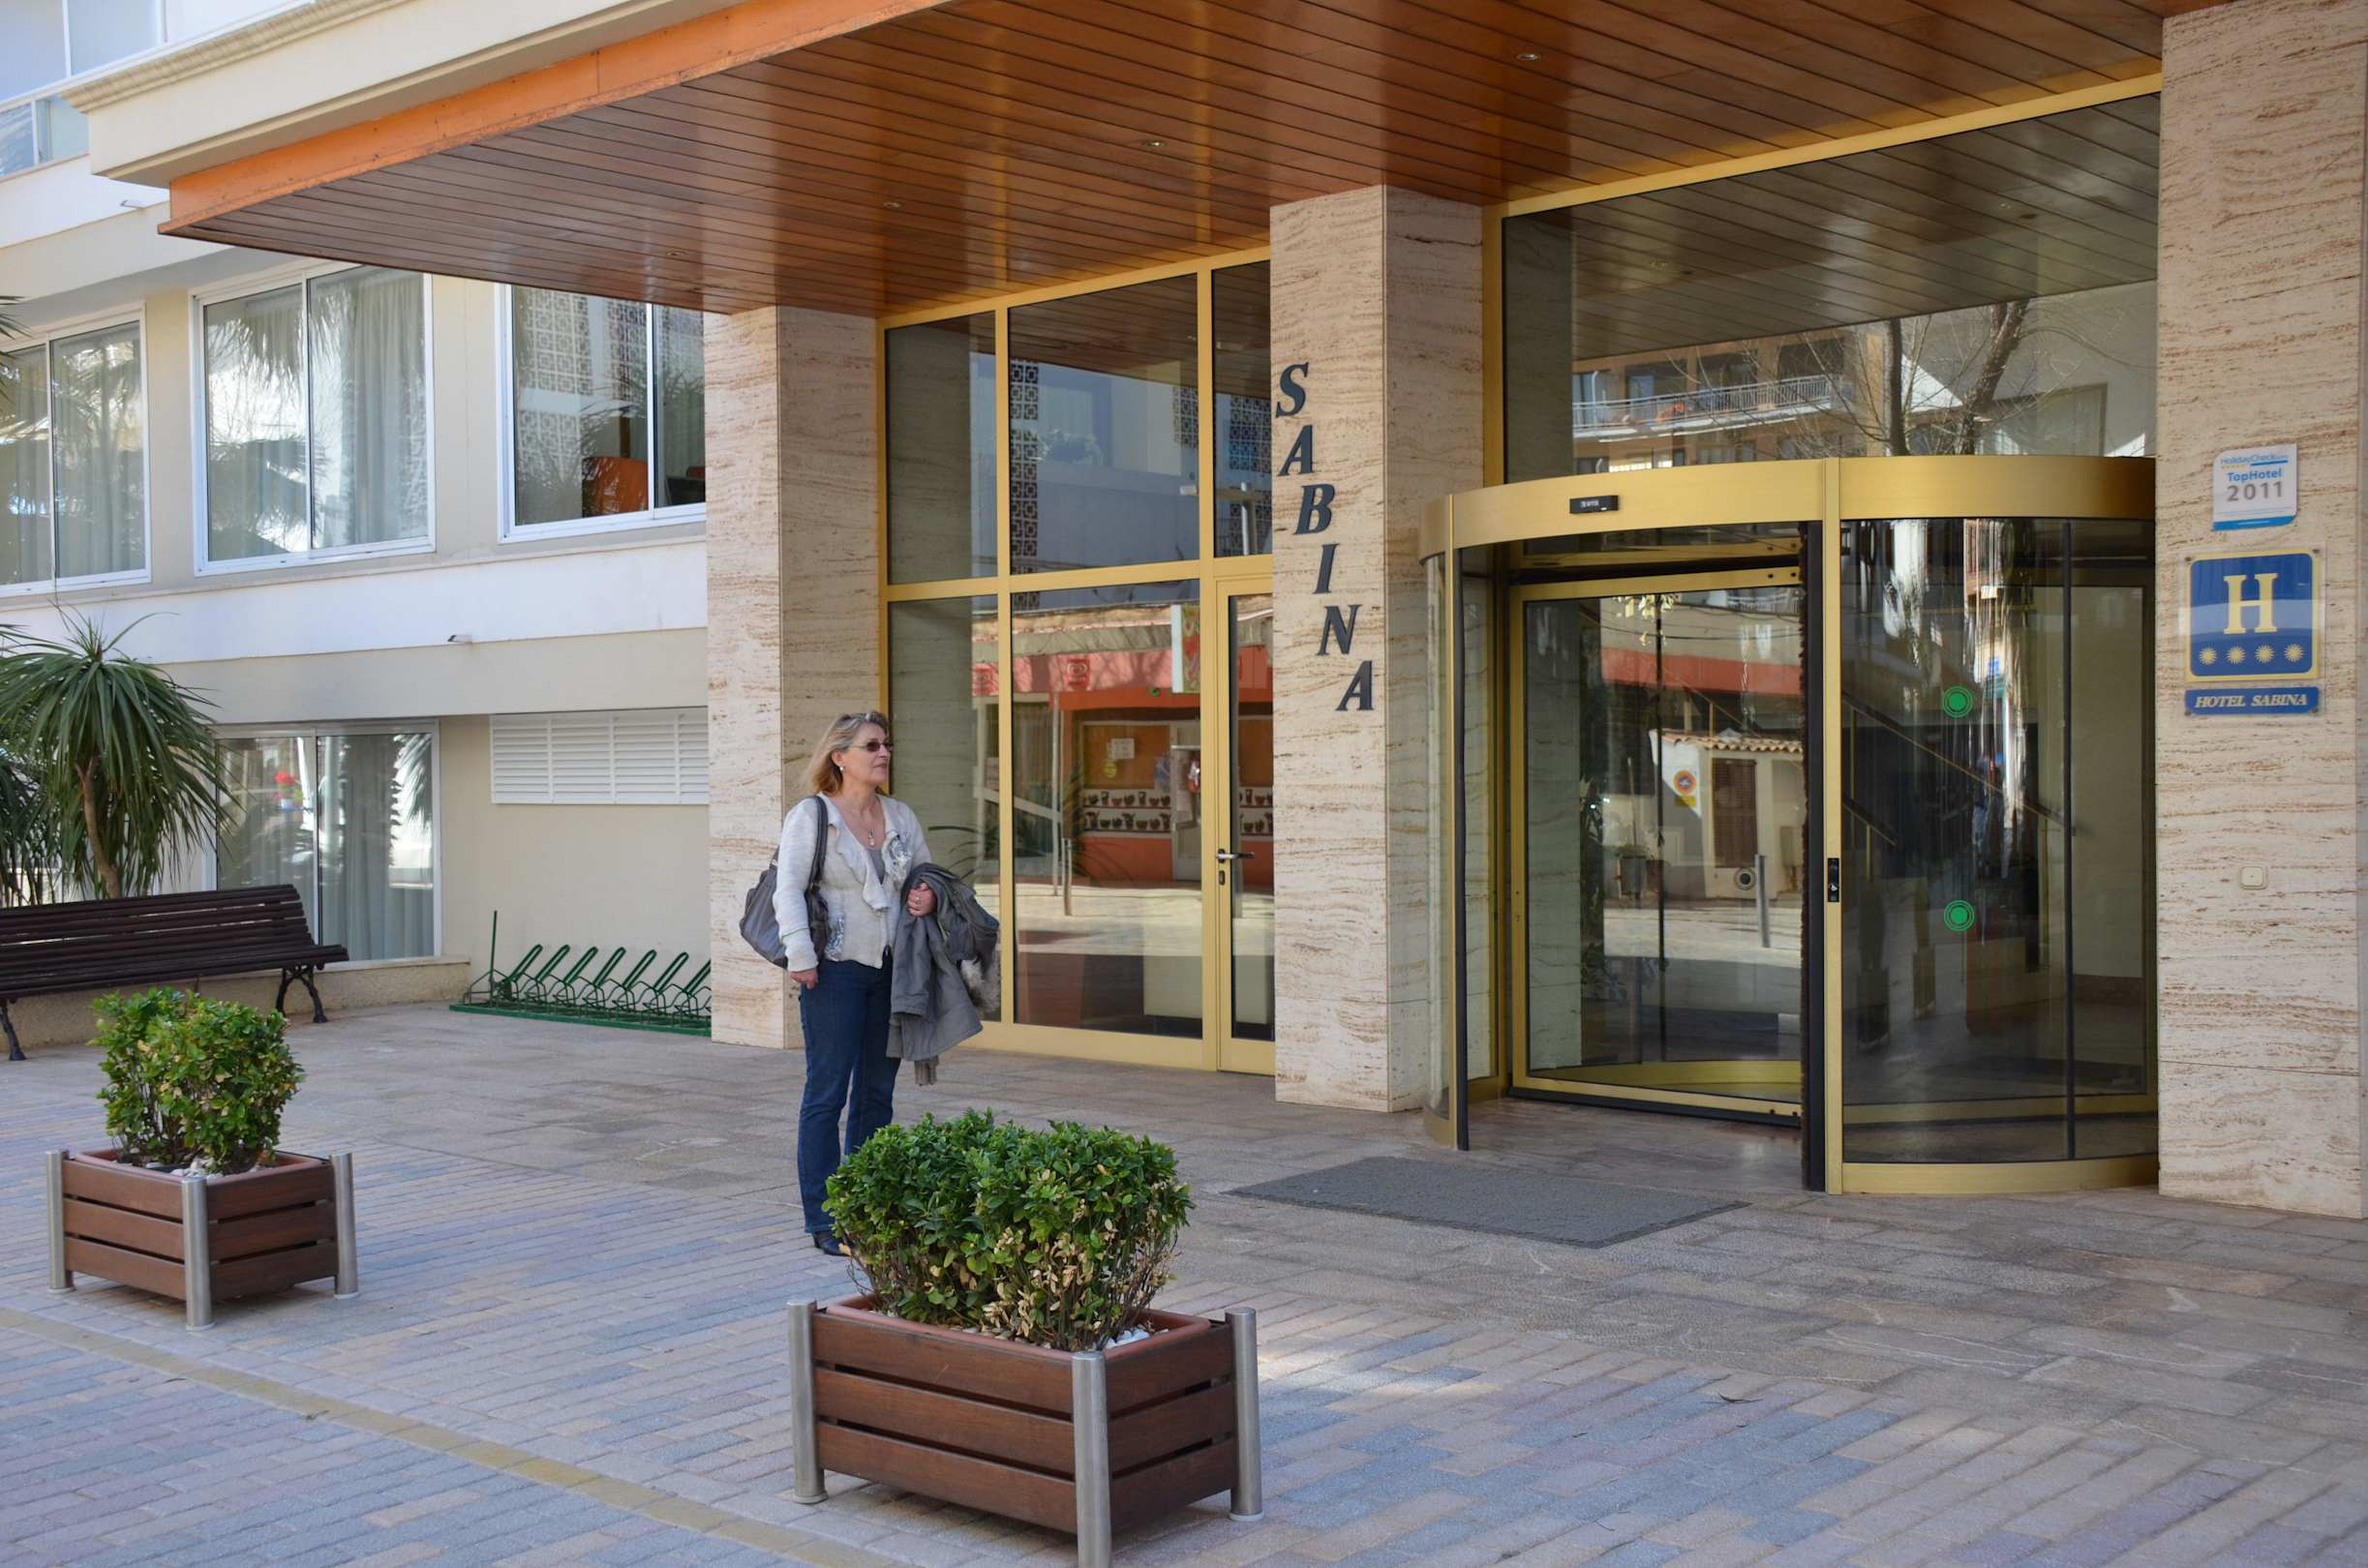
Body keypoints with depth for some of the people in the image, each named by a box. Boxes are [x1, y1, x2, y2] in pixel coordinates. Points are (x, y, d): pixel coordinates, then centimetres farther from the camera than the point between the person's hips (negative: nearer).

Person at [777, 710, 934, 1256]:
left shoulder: (900, 816, 12)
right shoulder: (811, 815, -5)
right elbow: (788, 889, -11)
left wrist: (929, 897, 1)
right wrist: (800, 956, -18)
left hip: (891, 969, 6)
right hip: (836, 970, -6)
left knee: (878, 1091, 11)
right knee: (827, 1092, -4)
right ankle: (823, 1221, 1)